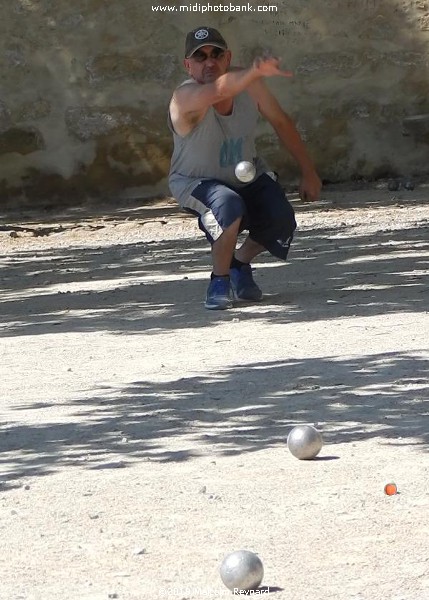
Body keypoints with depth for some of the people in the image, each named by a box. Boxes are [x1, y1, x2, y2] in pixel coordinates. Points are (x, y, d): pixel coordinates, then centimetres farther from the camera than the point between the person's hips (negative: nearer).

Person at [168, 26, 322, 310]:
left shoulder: (249, 84, -16)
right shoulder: (185, 98, -32)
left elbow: (281, 122, -1)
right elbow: (219, 90, -55)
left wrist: (309, 172, 1)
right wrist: (256, 72, -75)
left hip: (248, 177, 5)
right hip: (196, 183, -5)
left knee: (282, 222, -19)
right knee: (229, 206, -36)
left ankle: (240, 263, 14)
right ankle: (220, 280, -11)